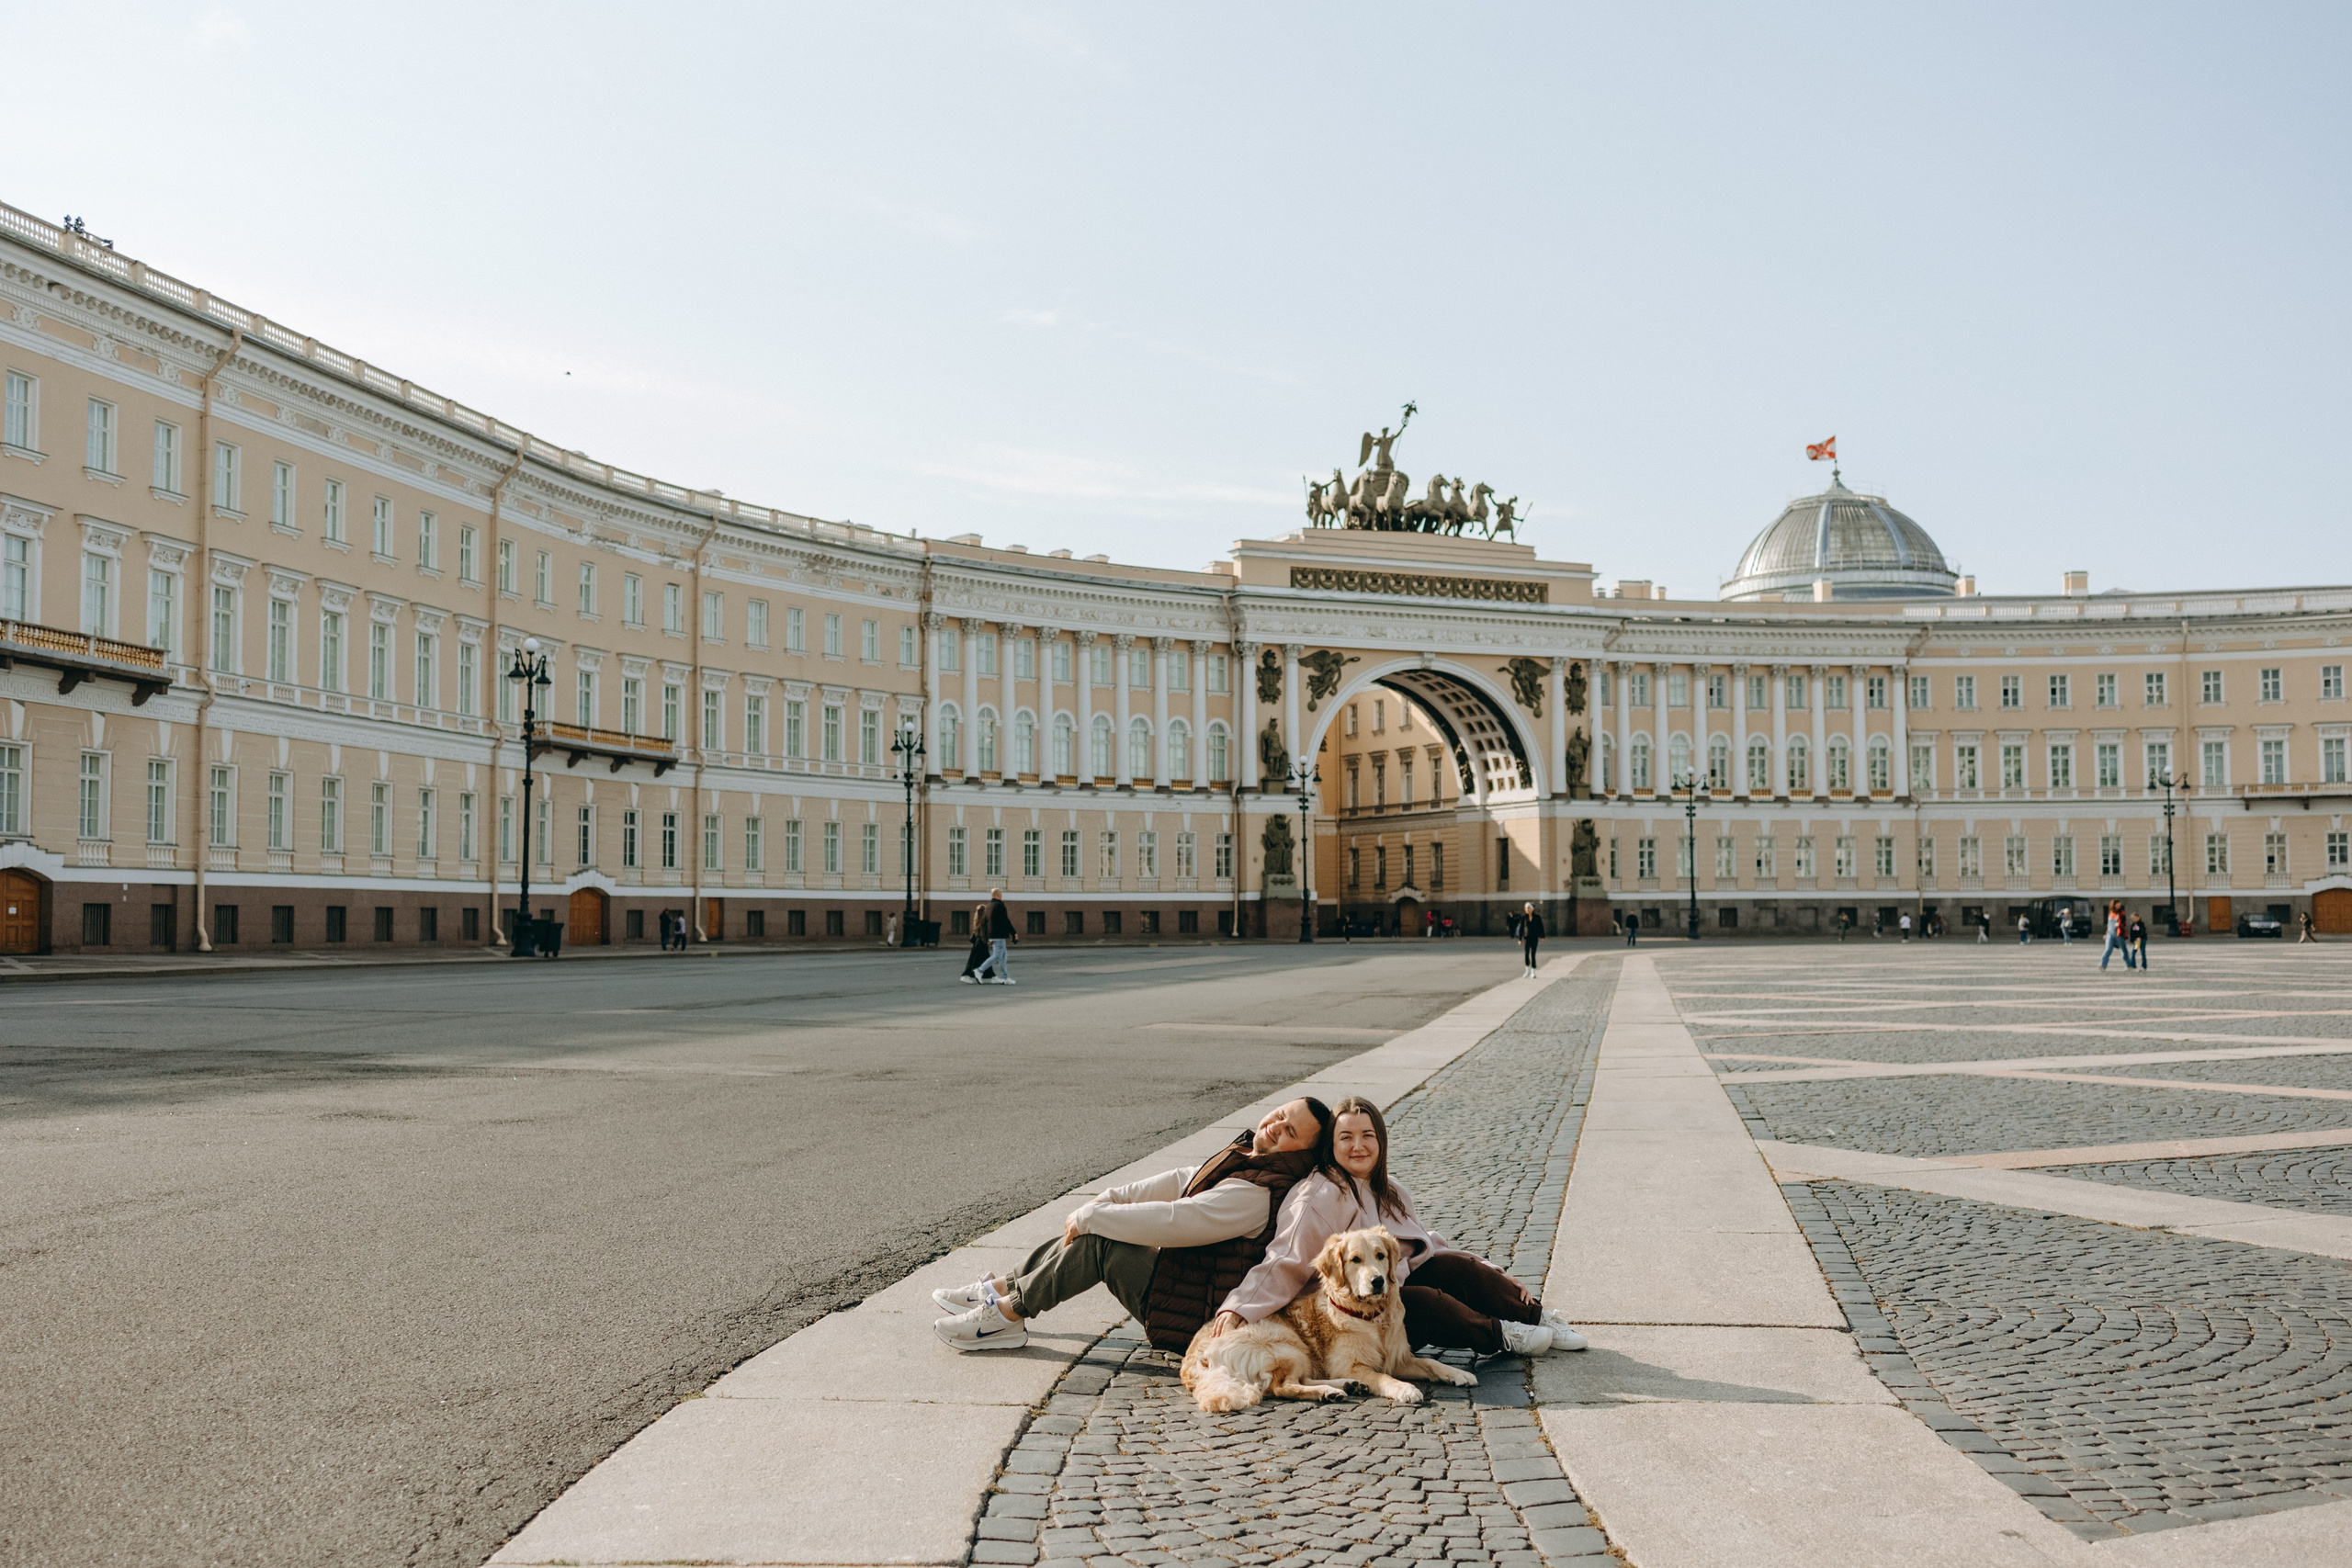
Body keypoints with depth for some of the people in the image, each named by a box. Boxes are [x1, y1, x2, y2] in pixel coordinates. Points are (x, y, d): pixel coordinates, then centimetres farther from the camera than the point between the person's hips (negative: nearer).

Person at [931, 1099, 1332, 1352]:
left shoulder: (1257, 1193, -26)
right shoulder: (1245, 1158, 5)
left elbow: (1172, 1221, -28)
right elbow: (1180, 1183, 8)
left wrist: (1089, 1217, -19)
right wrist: (1108, 1199, -4)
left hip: (1193, 1316, -10)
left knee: (1097, 1241, -16)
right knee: (1090, 1228, 10)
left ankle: (1008, 1314, -4)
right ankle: (1001, 1287, 15)